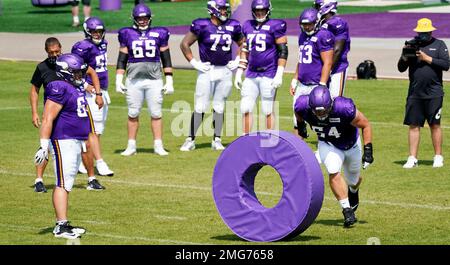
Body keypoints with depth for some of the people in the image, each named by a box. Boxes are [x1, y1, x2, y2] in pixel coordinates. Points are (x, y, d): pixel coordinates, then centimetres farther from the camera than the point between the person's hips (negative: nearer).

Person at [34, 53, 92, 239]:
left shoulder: (76, 88, 15)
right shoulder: (60, 89, -15)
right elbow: (48, 119, -19)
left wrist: (82, 143, 31)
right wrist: (44, 145, -23)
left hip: (77, 141, 10)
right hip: (63, 141, -10)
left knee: (68, 183, 13)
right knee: (63, 183, -10)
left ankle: (64, 223, 18)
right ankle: (61, 226, -11)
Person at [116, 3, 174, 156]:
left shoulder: (159, 34, 4)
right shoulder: (127, 35, 5)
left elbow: (166, 59, 6)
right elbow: (122, 59, 7)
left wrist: (169, 81, 2)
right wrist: (118, 81, 1)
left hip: (154, 80, 0)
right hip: (134, 80, 0)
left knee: (156, 114, 1)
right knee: (133, 114, 5)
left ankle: (158, 146, 6)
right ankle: (131, 146, 12)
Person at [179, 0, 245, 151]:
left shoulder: (232, 26, 5)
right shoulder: (202, 25, -8)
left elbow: (242, 44, 22)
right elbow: (185, 44, -2)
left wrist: (238, 61, 11)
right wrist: (194, 63, -5)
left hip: (225, 72, 3)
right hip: (207, 71, -3)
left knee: (219, 108, 7)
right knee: (200, 108, -3)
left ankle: (217, 140, 17)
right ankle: (190, 140, 6)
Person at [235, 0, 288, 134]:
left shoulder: (275, 26, -6)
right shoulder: (248, 26, 12)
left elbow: (283, 51, -9)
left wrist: (279, 75, -14)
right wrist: (239, 73, 16)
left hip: (268, 75, -6)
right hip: (251, 74, 6)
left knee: (268, 111, -2)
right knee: (246, 109, 3)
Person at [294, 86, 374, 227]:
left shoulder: (344, 108, -39)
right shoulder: (304, 106, -31)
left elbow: (366, 125, -23)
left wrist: (368, 150, -25)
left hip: (350, 144, -1)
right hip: (329, 145, 1)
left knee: (353, 180, 18)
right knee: (334, 173, -25)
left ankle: (353, 191, 54)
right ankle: (347, 210, -16)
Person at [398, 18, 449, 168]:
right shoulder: (412, 45, 11)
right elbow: (401, 68, 8)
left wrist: (427, 58, -12)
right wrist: (405, 56, -12)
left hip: (434, 94, -2)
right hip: (414, 94, 2)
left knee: (435, 125, 2)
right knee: (413, 126, 1)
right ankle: (412, 158, 3)